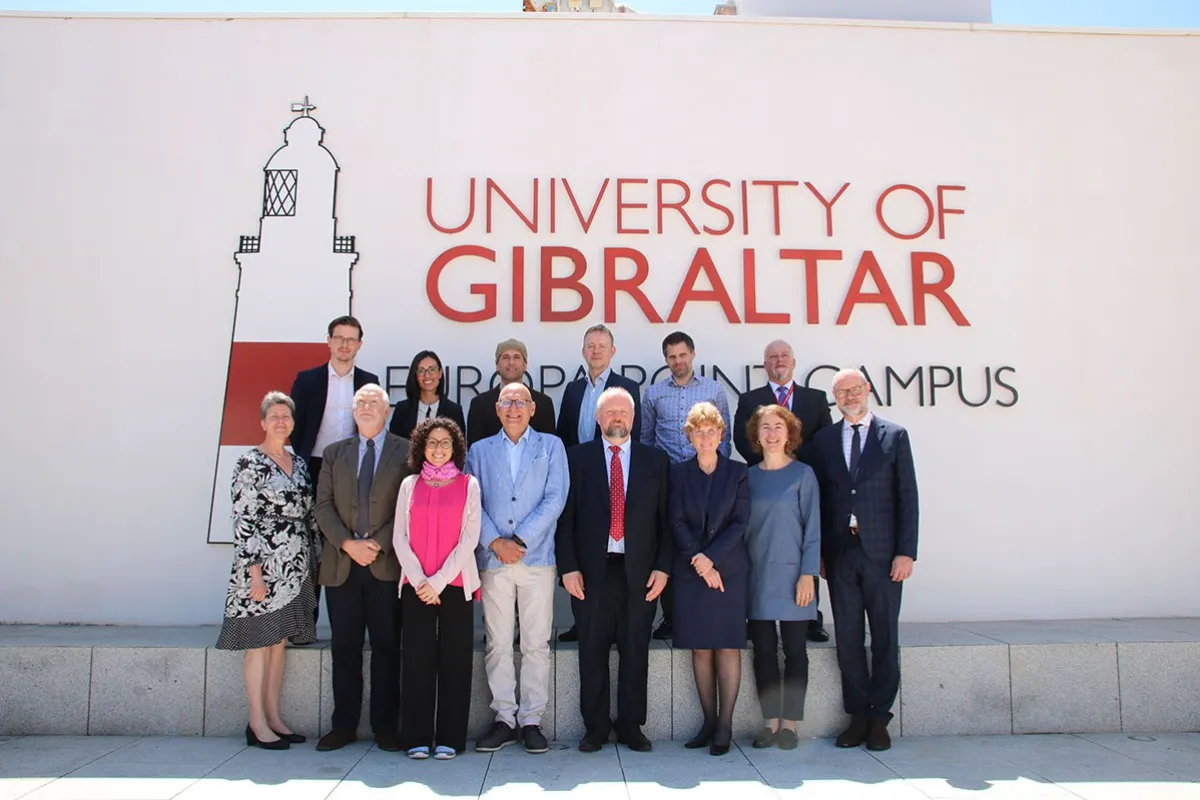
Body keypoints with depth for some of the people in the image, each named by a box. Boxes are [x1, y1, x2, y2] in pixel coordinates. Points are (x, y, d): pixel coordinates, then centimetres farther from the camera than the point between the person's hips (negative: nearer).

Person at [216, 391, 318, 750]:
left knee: (279, 643, 12)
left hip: (294, 569, 7)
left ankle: (273, 716, 22)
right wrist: (254, 570, -16)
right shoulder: (250, 464, -8)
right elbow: (243, 520, -12)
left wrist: (312, 562, 12)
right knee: (259, 644, 1)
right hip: (263, 567, -6)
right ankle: (257, 724, 11)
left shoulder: (299, 463, 12)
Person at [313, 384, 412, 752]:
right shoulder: (334, 453, 14)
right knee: (344, 648, 8)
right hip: (341, 563, 3)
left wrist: (379, 543, -12)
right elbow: (323, 505, 6)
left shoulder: (405, 451, 4)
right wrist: (347, 543, -8)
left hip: (386, 563, -3)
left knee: (386, 647, 3)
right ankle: (344, 725, 18)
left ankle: (385, 726, 13)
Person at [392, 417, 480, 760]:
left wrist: (439, 581, -11)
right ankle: (417, 737, 12)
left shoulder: (468, 485, 3)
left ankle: (450, 738, 11)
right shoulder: (409, 485, 9)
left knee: (454, 658, 1)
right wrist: (419, 580, -8)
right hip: (416, 585, 1)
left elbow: (469, 538, -4)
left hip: (455, 583, -1)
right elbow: (400, 537, 4)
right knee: (416, 658, 2)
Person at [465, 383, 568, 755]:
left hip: (537, 558, -1)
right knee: (497, 644, 5)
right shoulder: (480, 451, 13)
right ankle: (504, 718, 16)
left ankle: (531, 720, 12)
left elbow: (555, 499, -2)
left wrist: (521, 540, -10)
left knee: (536, 644, 2)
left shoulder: (551, 446, 8)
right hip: (493, 559, 2)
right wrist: (495, 542, -10)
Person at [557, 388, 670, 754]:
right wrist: (568, 566, -5)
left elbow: (664, 518, 6)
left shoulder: (655, 460, 8)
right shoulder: (577, 457, 5)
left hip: (639, 570, 1)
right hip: (592, 569, -1)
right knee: (592, 651, 6)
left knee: (635, 651, 7)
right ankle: (595, 727, 19)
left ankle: (631, 726, 21)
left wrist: (662, 567, -1)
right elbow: (566, 517, 2)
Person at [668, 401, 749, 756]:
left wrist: (711, 557, -12)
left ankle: (725, 726, 5)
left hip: (728, 568, -1)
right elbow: (677, 523, 0)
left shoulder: (737, 472, 4)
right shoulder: (678, 473, 7)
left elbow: (740, 522, -3)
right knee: (700, 648, 5)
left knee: (728, 646, 0)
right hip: (690, 570, 1)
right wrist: (698, 561, -11)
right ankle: (708, 721, 15)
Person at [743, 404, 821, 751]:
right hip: (757, 576, 3)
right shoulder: (748, 476, 7)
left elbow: (812, 527, -4)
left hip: (792, 575, -3)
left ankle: (790, 722, 14)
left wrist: (808, 575, -10)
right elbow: (742, 526, 9)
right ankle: (770, 721, 15)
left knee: (794, 650, 4)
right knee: (763, 651, 6)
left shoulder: (802, 474, -1)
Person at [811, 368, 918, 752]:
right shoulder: (823, 440, 8)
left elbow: (907, 497, 0)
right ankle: (858, 714, 19)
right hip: (840, 554, 2)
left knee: (884, 638, 6)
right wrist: (819, 553, 3)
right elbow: (820, 499, 7)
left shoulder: (894, 435, 3)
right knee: (848, 638, 7)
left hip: (882, 552, -2)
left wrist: (906, 551, -7)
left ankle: (879, 717, 18)